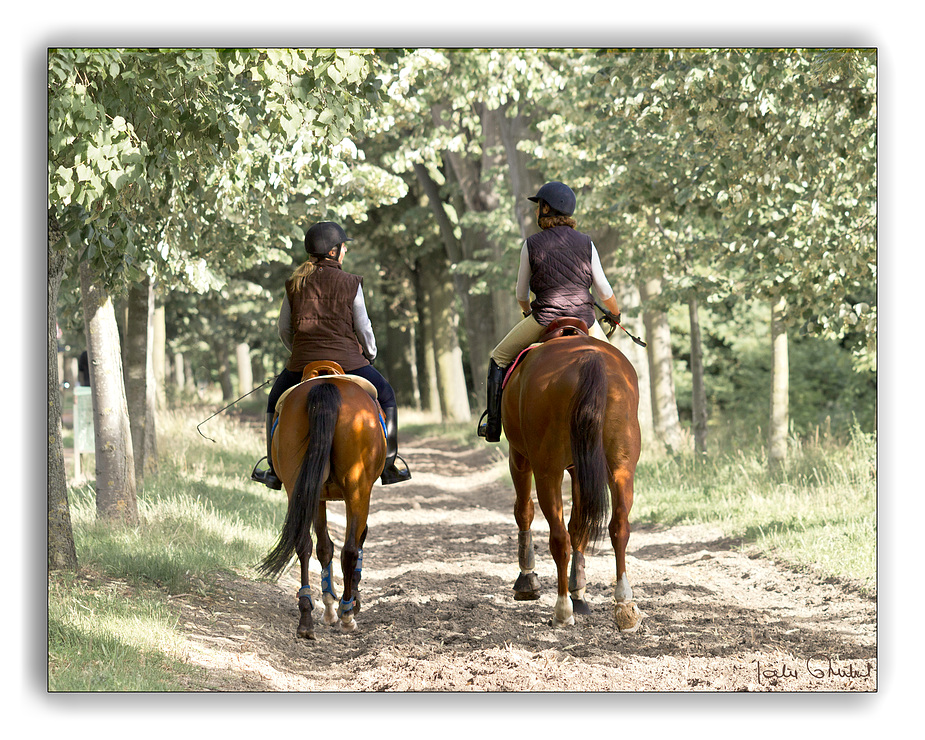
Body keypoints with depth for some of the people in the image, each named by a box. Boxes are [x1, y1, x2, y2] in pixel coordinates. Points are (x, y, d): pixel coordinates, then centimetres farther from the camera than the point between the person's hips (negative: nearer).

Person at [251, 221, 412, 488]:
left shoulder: (294, 285, 5)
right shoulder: (350, 284, -3)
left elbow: (284, 330, 10)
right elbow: (363, 329, 1)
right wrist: (370, 355, 21)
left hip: (301, 363, 2)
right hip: (347, 360, -2)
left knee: (276, 401, 29)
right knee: (386, 397, 22)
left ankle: (275, 469, 23)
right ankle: (389, 465, 18)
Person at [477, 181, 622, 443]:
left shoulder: (531, 245, 0)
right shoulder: (586, 243, 5)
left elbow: (521, 293, 9)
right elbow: (604, 291, 8)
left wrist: (527, 311, 32)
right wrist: (615, 313, 30)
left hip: (544, 319, -2)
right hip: (584, 320, 2)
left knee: (499, 360, 17)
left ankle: (494, 425, 12)